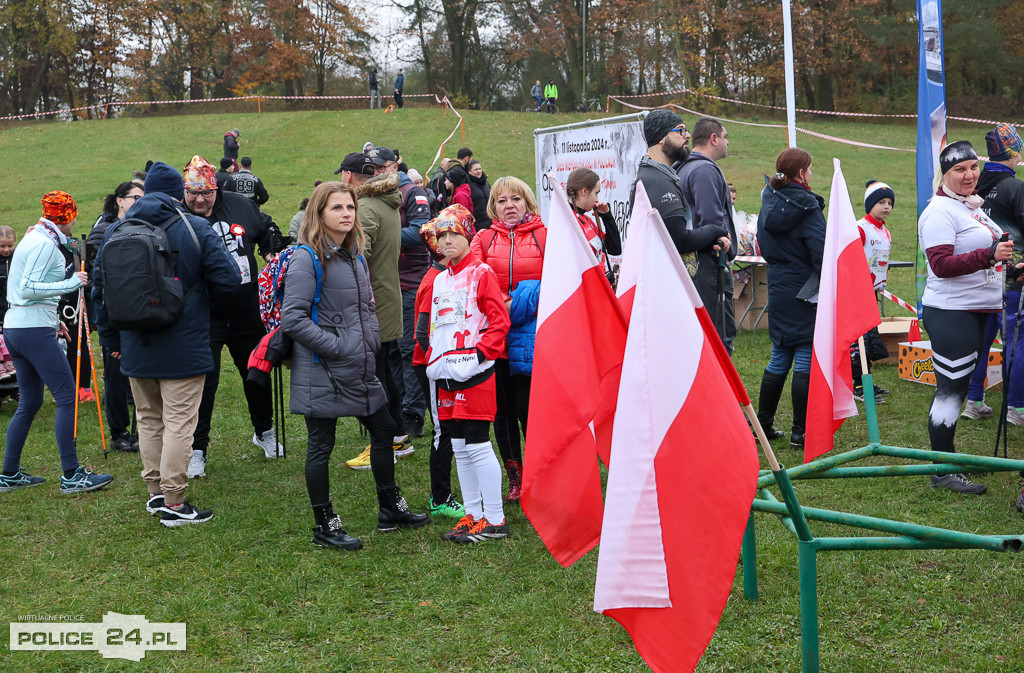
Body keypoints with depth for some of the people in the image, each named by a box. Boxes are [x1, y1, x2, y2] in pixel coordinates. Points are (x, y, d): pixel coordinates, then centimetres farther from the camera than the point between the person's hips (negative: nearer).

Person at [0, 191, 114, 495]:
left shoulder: (33, 238, 18)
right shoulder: (45, 243, -12)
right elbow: (28, 288, -20)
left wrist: (52, 319, 25)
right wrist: (69, 284, -19)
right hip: (35, 330, -10)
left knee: (30, 402, 13)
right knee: (67, 397, -9)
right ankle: (72, 475, -11)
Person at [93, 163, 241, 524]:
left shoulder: (114, 231, 5)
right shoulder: (197, 229, -8)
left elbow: (100, 290, 9)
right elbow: (228, 280, -11)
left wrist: (112, 340, 18)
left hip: (135, 348, 5)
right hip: (184, 347, -4)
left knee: (148, 419, 17)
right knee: (179, 421, -1)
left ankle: (154, 491, 25)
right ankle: (173, 503, 0)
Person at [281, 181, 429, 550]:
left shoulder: (354, 255, 12)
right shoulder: (308, 259, -14)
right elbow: (292, 318, -20)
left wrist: (371, 339, 8)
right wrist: (335, 346, -19)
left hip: (360, 368, 9)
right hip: (322, 372, -9)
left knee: (384, 431, 15)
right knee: (321, 445, 3)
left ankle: (391, 509, 31)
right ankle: (324, 525, 15)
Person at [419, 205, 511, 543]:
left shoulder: (482, 273, -5)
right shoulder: (438, 280, 17)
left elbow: (499, 322, -10)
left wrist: (478, 354, -17)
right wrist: (433, 359, 12)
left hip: (475, 373, -7)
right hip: (446, 376, 8)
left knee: (478, 446, -6)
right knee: (459, 448, 11)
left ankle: (494, 520, 3)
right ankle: (473, 515, 20)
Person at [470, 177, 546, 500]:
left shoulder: (545, 236, 6)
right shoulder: (483, 239, 11)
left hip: (532, 334, -2)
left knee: (528, 407, -5)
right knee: (503, 409, 6)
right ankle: (515, 477, 18)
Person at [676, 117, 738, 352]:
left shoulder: (684, 169, 20)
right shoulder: (706, 170, -13)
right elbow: (711, 219, -20)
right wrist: (724, 248, -11)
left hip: (692, 262, 11)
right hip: (710, 264, -11)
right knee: (722, 333, -10)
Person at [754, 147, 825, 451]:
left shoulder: (768, 203, 8)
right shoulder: (806, 207, -15)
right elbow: (822, 253, -19)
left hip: (778, 290, 7)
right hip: (806, 294, -7)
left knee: (779, 359, 16)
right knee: (806, 362, -2)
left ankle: (763, 424, 20)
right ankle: (800, 432, 2)